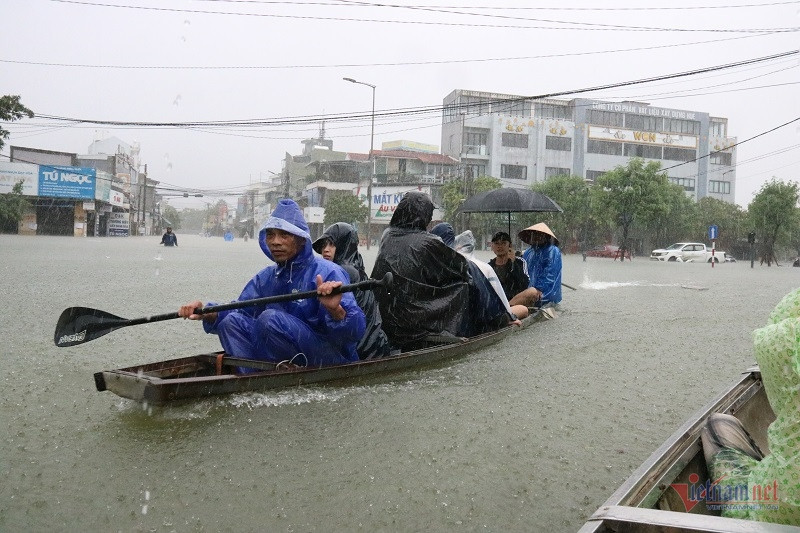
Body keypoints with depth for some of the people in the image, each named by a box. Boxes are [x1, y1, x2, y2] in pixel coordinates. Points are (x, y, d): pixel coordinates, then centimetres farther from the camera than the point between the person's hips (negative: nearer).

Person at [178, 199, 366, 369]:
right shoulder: (266, 278, 10)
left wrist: (335, 310, -45)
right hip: (287, 361, 7)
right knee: (232, 320, -7)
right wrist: (207, 313, -13)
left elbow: (356, 332, -24)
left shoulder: (327, 274, -15)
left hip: (333, 360, -7)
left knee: (271, 318, -26)